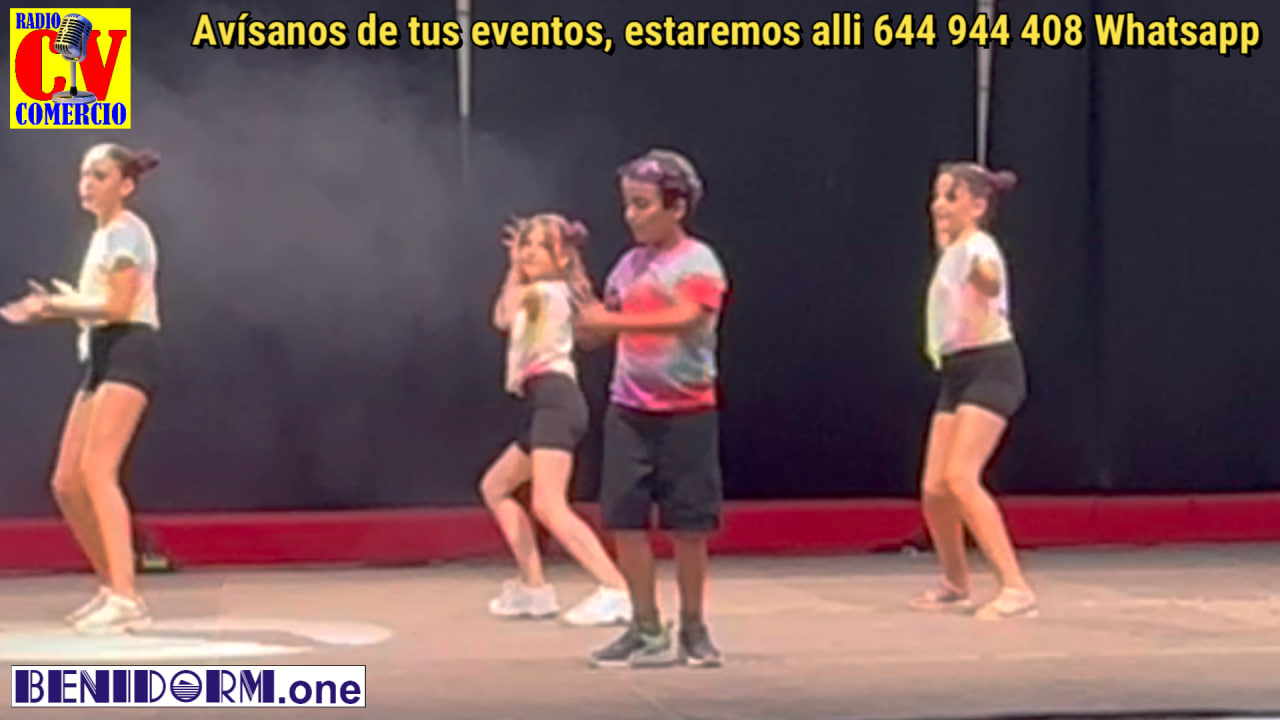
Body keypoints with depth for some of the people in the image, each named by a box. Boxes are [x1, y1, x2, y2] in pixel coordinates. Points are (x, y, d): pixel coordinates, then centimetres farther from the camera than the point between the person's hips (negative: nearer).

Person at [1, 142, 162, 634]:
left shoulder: (125, 232, -6)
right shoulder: (102, 235, 22)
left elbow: (119, 306, -16)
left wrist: (55, 304, -11)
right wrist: (50, 309, 11)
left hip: (129, 351, -10)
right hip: (101, 358, 10)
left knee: (96, 470, -22)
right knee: (67, 483, 6)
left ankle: (124, 599, -27)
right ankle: (113, 587, 17)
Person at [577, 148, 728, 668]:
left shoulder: (697, 262, -8)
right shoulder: (630, 265, 10)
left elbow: (687, 318, -25)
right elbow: (595, 330, 13)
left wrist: (612, 320, -28)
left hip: (686, 411, -5)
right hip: (629, 409, 5)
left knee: (688, 524, 2)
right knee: (625, 519, 0)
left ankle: (692, 628, 16)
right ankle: (647, 631, 7)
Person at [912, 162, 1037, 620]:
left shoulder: (978, 247, -13)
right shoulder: (951, 252, 15)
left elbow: (990, 282, -38)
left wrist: (984, 274, -59)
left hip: (990, 367, -9)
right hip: (957, 374, 9)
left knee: (961, 478, -23)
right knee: (934, 488, 6)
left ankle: (1015, 588, -25)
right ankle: (955, 585, 26)